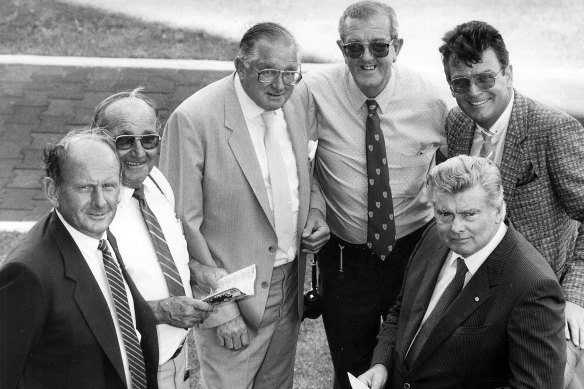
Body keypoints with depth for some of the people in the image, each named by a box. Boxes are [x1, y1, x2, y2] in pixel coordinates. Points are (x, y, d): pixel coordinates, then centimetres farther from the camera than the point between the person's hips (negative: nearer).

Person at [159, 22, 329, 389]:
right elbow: (183, 224, -17)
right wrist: (220, 309, -16)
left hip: (290, 287, 6)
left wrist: (315, 210, -5)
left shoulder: (298, 98, -3)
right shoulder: (194, 120, -21)